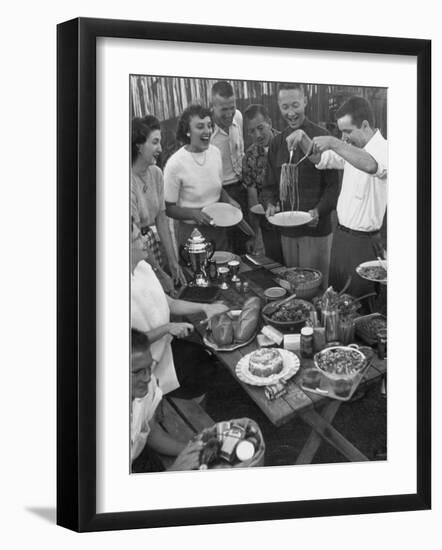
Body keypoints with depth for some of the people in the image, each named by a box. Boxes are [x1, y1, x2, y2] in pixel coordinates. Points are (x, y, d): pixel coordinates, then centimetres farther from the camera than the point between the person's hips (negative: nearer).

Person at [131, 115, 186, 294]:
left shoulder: (155, 173, -1)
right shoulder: (130, 180, -22)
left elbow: (161, 218, 4)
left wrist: (173, 261, 1)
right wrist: (161, 274, -16)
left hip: (149, 238, 6)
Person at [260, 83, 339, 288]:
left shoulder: (321, 137, -8)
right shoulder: (277, 143, 10)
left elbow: (333, 185, -8)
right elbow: (270, 185, 14)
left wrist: (319, 211, -23)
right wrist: (269, 204, -6)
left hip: (316, 229, -5)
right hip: (287, 230, 5)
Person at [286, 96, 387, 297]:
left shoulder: (383, 149, -17)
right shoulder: (352, 150, 8)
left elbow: (371, 165, -38)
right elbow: (320, 159, 13)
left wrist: (334, 143, -40)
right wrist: (303, 139, -7)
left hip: (363, 243, -8)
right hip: (341, 235, 8)